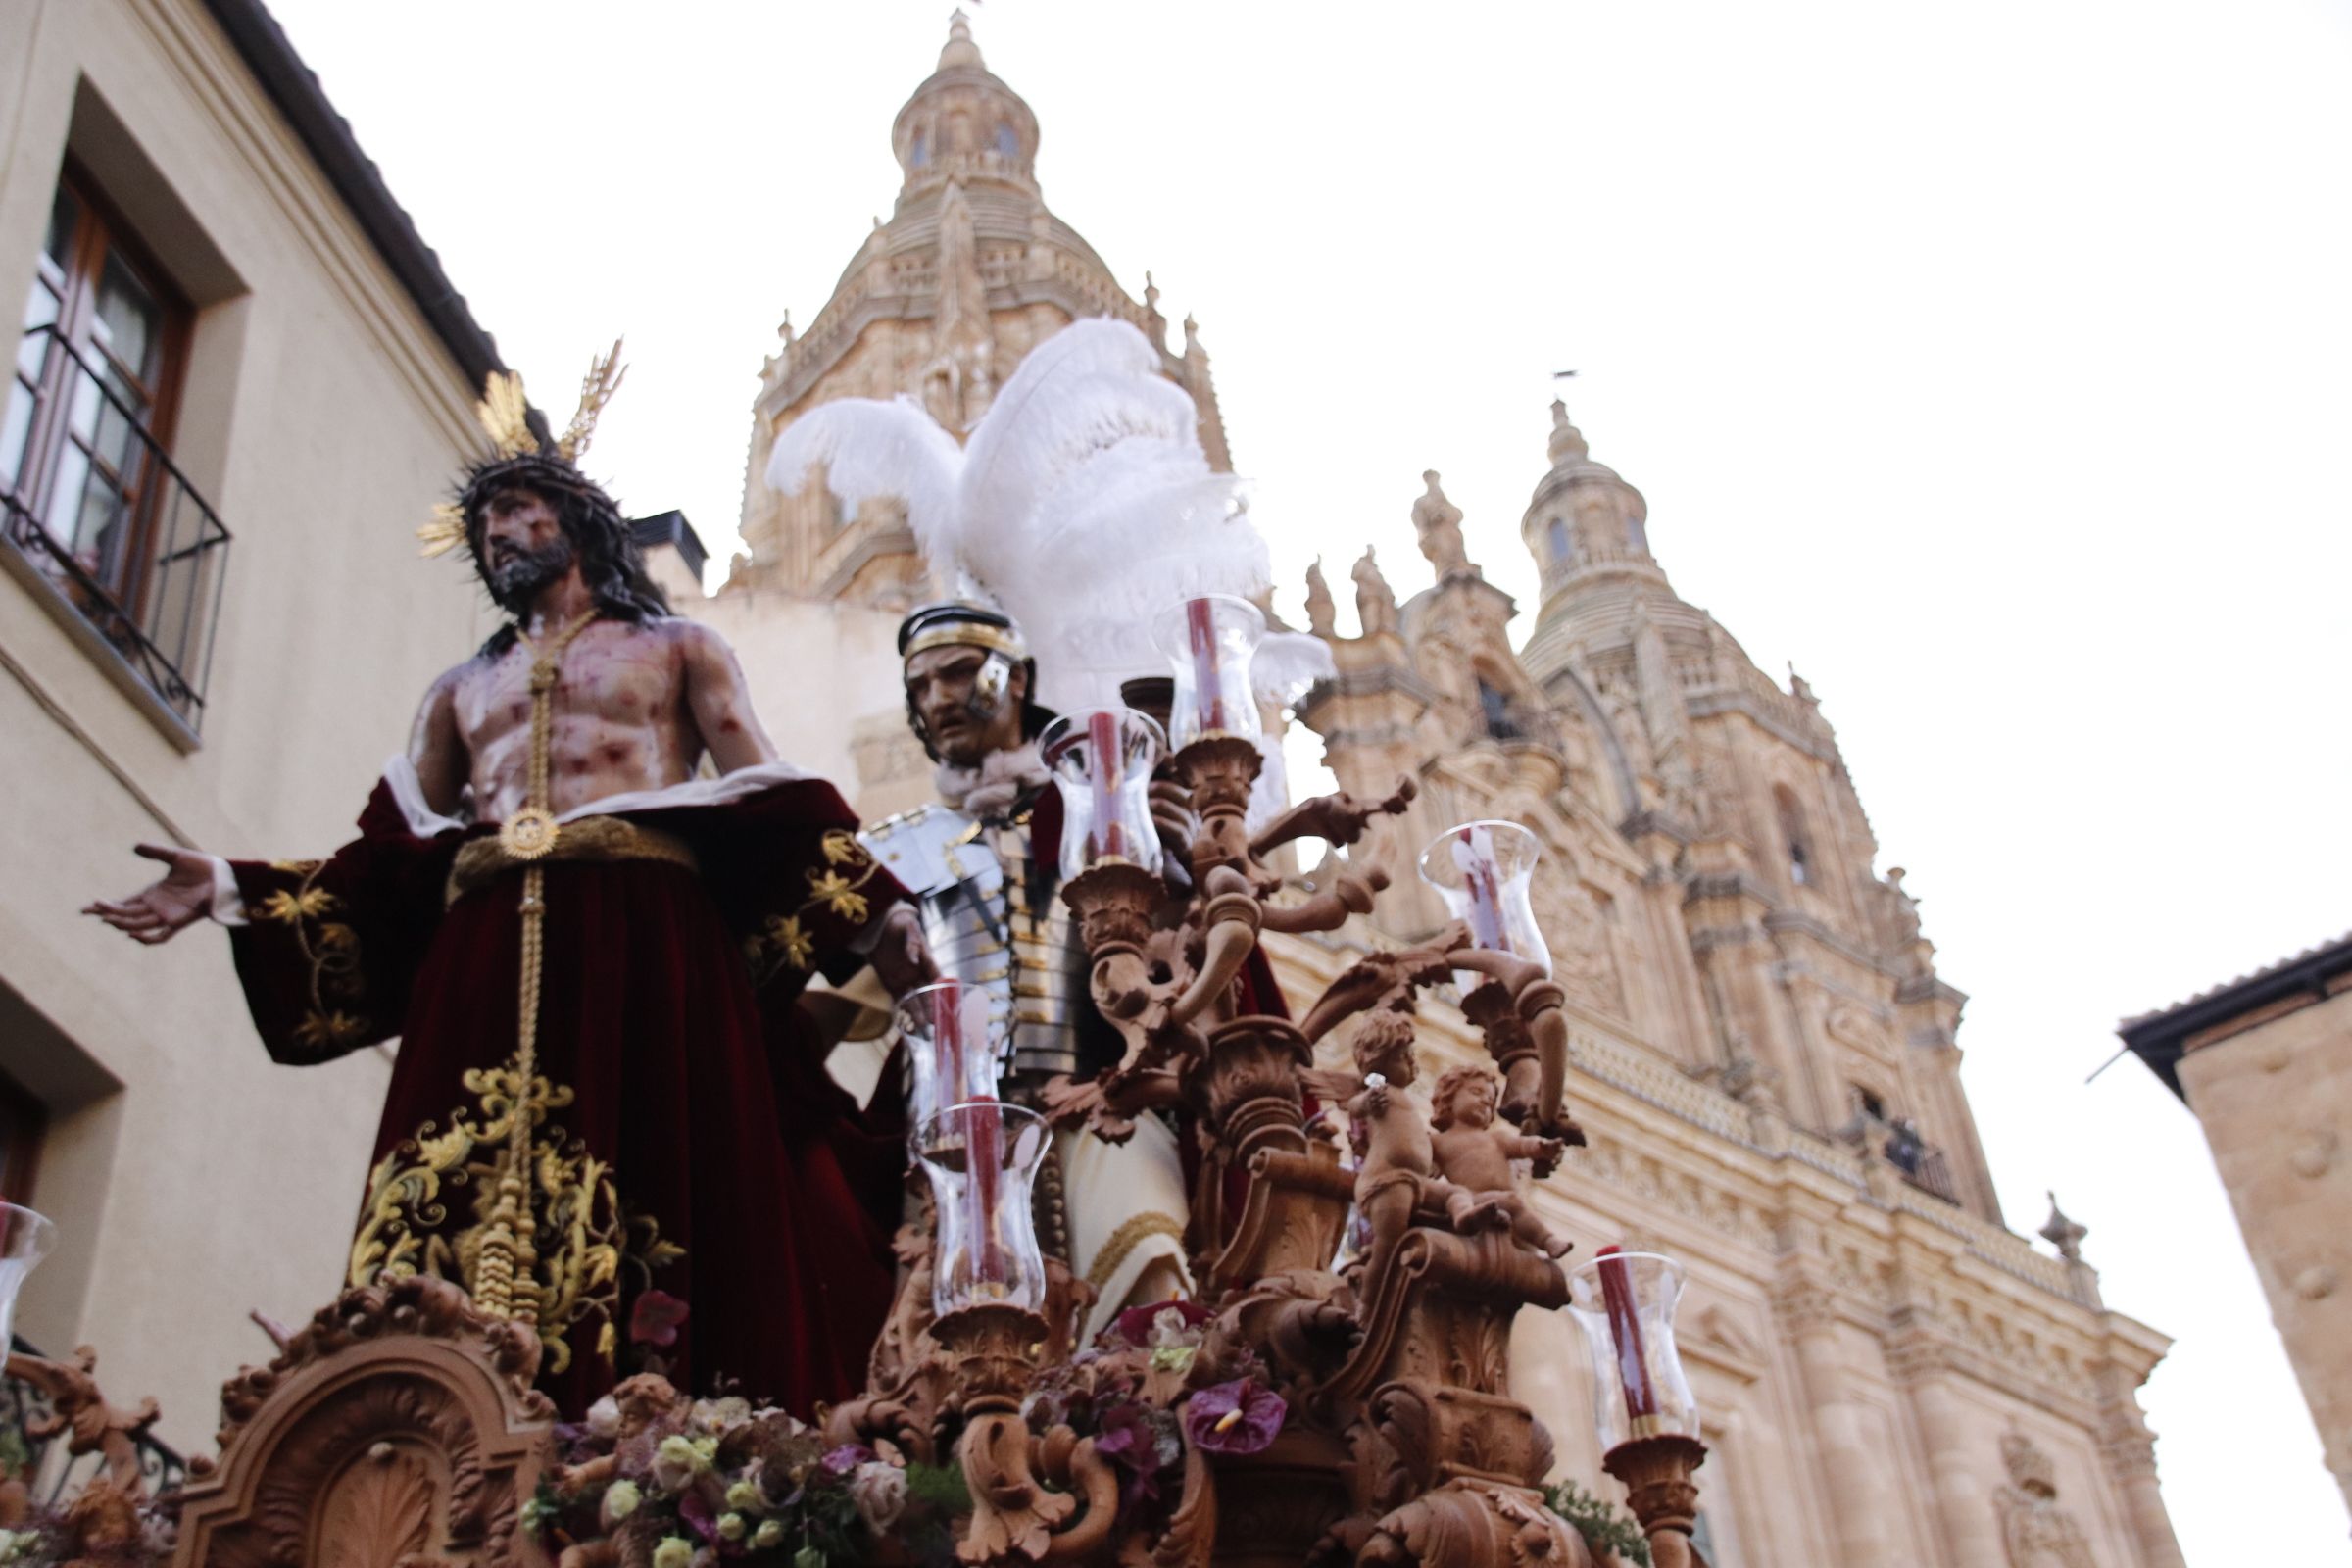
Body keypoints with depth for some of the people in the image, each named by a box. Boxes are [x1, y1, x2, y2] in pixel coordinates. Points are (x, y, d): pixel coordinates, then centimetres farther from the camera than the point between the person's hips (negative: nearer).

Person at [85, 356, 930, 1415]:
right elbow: (386, 859, 23)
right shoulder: (461, 689, 31)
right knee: (460, 1203, -12)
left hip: (642, 939, -3)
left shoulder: (677, 648, 22)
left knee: (652, 1192, -16)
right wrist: (231, 889, 11)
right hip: (486, 959, 4)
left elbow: (765, 804, 10)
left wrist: (871, 913, -5)